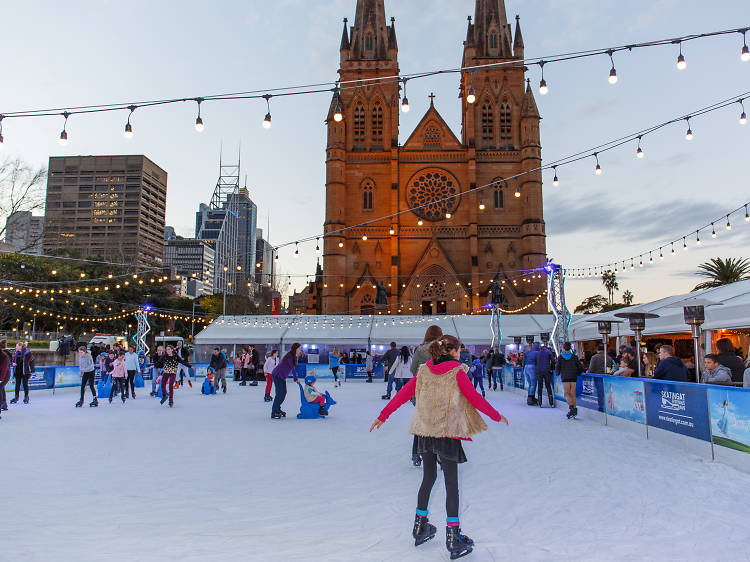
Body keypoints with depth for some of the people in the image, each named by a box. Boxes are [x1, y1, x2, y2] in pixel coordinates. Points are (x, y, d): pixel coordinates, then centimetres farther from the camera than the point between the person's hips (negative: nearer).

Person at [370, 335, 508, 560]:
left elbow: (402, 394, 6)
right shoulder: (457, 372, -9)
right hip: (448, 433, -5)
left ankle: (420, 526, 31)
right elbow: (475, 398, -7)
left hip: (425, 431, 5)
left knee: (428, 478, 20)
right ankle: (453, 536, 9)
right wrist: (497, 416, 8)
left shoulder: (423, 371, 4)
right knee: (451, 483, 5)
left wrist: (382, 416, 14)